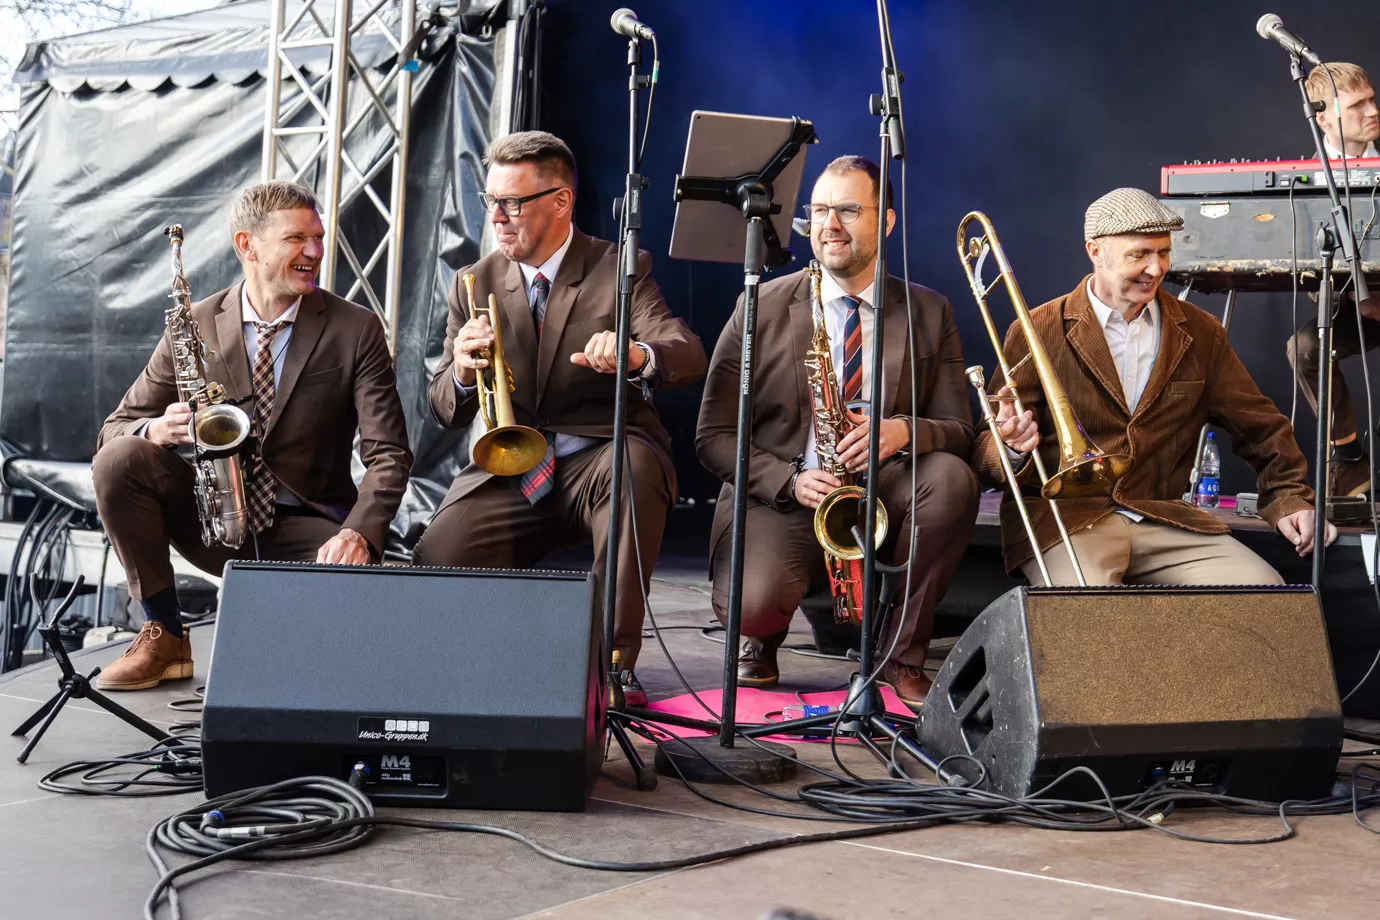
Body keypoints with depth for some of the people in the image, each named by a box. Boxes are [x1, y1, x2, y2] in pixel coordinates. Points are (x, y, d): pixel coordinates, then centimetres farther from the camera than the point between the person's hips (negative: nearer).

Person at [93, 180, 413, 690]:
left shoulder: (356, 330, -5)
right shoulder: (195, 325, -1)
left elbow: (388, 453, -10)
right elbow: (116, 427, 3)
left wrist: (358, 533, -29)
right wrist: (157, 429, -23)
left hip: (304, 528, -2)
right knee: (119, 457, -23)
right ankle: (164, 636, -9)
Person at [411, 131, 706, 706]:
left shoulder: (620, 269, 2)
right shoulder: (474, 284, 11)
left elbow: (690, 356, -13)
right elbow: (445, 412, 8)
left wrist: (636, 355, -38)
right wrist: (462, 373, -17)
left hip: (603, 457, -2)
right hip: (508, 472, 2)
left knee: (634, 465, -38)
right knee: (436, 560, -25)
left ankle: (614, 660, -28)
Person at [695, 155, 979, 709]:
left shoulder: (928, 313, 7)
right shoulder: (761, 309, 1)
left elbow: (960, 431, 3)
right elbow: (714, 436, -2)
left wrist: (904, 430, -21)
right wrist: (791, 480, -19)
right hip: (781, 500, -2)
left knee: (951, 476, -30)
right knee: (751, 601, -33)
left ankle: (902, 656, -10)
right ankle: (763, 638, 10)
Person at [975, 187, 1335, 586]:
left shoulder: (1200, 333, 12)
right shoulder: (1037, 332, 0)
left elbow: (1260, 427, 20)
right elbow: (988, 452, -1)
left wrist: (1289, 497, 5)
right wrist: (1013, 449, -24)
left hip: (1163, 520, 4)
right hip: (1063, 519, -4)